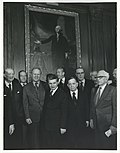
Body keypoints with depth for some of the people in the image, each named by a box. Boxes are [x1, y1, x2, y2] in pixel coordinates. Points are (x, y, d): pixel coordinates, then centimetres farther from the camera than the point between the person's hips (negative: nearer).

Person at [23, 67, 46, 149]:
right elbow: (25, 103, 2)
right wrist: (27, 117, -4)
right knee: (33, 138, 5)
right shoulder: (26, 87, 3)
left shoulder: (45, 85, 4)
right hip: (33, 117, -1)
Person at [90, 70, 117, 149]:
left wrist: (113, 126, -15)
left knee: (108, 146, 5)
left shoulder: (112, 90, -10)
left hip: (107, 124, -5)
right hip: (97, 124, 6)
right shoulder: (94, 90, 9)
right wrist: (92, 119, 10)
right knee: (98, 145, 12)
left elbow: (115, 109, -12)